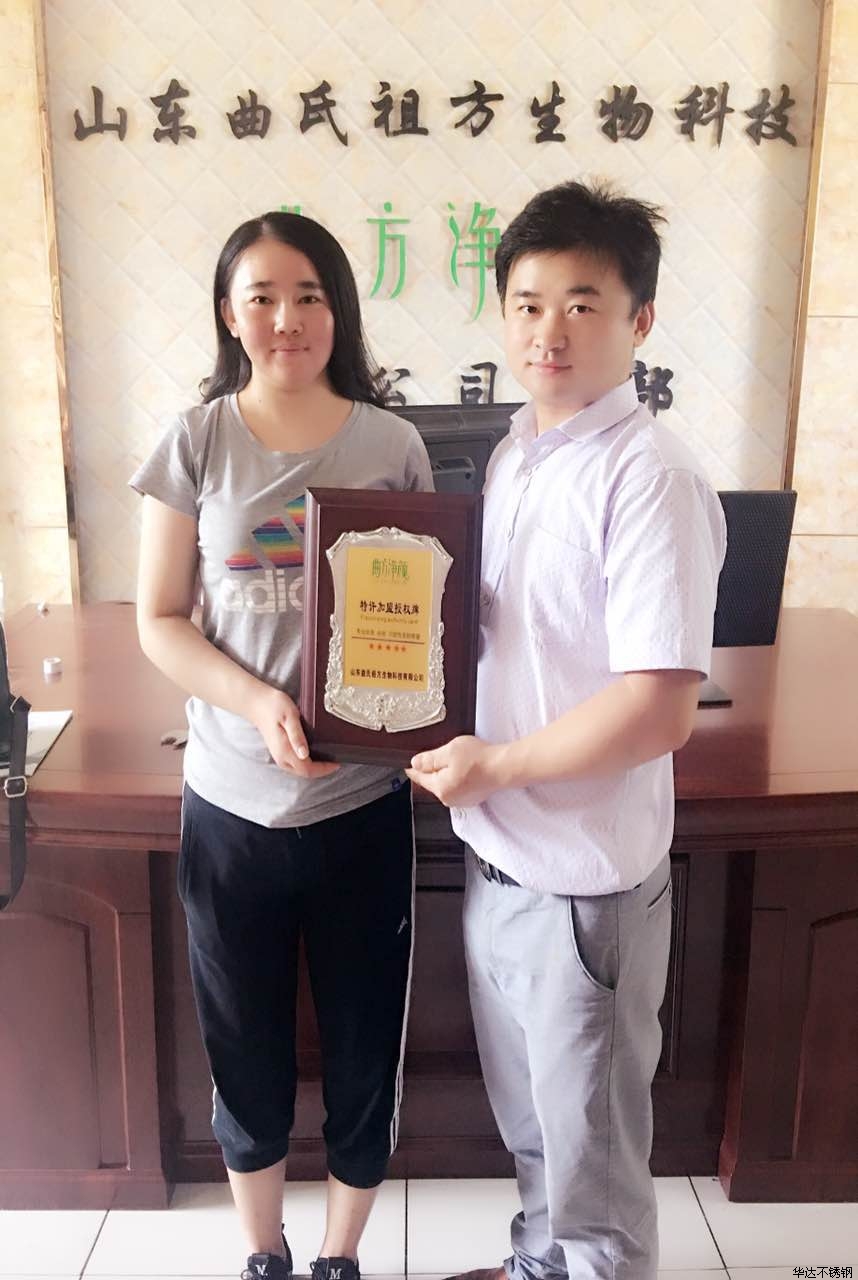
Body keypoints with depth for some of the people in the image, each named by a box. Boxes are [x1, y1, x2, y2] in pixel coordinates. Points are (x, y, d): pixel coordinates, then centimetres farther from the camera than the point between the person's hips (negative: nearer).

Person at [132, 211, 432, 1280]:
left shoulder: (392, 446, -1)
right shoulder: (195, 444, -3)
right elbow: (159, 620, -3)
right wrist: (261, 703, -20)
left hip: (363, 803, 1)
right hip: (232, 803, 0)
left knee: (365, 1051, 13)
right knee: (246, 1053, 17)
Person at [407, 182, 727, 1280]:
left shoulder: (650, 481, -21)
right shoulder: (513, 451, 5)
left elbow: (660, 709, -26)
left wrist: (494, 763, -17)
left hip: (584, 878, -8)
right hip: (494, 854, 8)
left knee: (591, 1147, 15)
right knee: (527, 1117, 28)